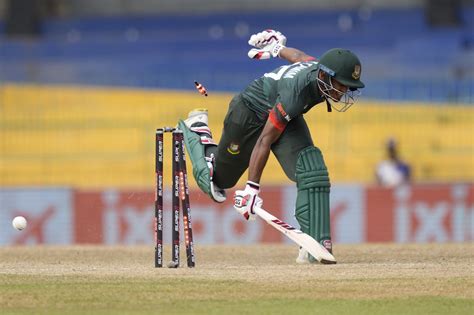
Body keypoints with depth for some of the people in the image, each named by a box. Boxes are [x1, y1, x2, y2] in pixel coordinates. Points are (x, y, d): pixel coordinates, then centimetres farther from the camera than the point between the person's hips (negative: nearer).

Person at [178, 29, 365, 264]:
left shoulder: (321, 68, -21)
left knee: (312, 170, -20)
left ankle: (315, 244, -22)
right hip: (250, 112, -6)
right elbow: (264, 140, -39)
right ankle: (197, 129, 38)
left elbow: (298, 56, 4)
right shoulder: (297, 92, -42)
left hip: (286, 118, 6)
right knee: (216, 182, 12)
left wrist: (276, 47, 26)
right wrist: (252, 187, -40)